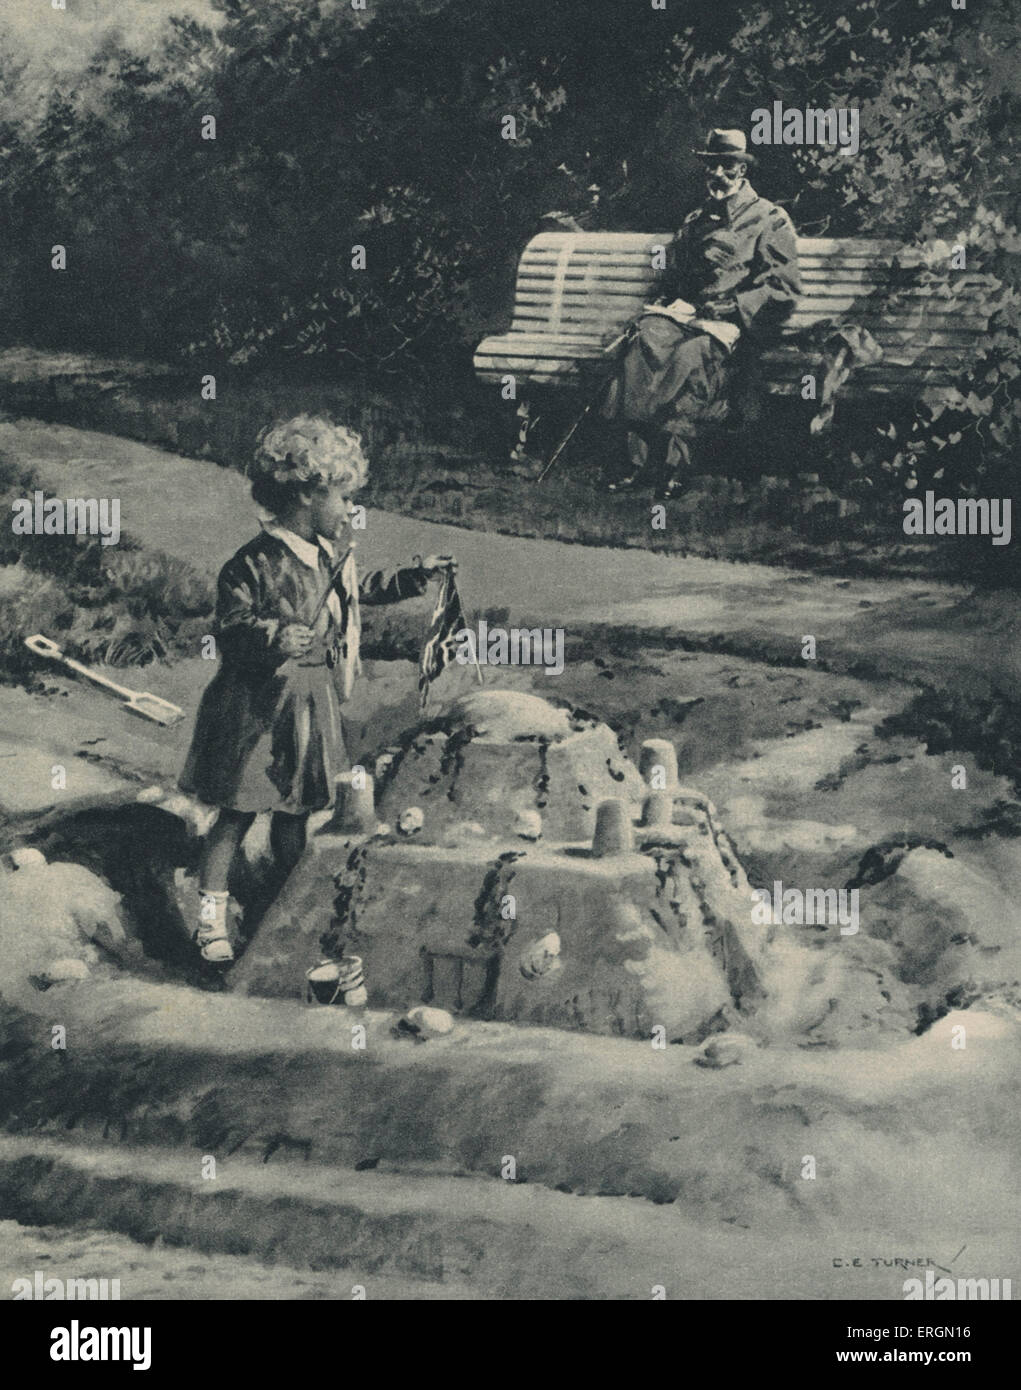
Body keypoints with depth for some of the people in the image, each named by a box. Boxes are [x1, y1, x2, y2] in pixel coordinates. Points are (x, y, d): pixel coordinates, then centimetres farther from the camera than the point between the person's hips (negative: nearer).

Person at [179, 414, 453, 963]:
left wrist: (415, 576, 26)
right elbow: (231, 626, -18)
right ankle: (210, 918, 6)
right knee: (237, 812, -1)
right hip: (257, 705, -7)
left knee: (294, 809, 16)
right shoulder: (254, 564, -17)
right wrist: (273, 636, -36)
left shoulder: (331, 557, 7)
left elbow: (360, 590, 27)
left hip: (312, 702, 7)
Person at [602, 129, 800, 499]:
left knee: (692, 353, -37)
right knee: (646, 338, -29)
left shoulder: (770, 219, 8)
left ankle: (671, 468, -36)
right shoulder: (695, 221, 26)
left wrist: (724, 310, -10)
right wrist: (670, 303, 7)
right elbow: (671, 278, 31)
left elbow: (783, 289, -1)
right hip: (687, 313, 5)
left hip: (736, 323, -5)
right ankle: (640, 464, -34)